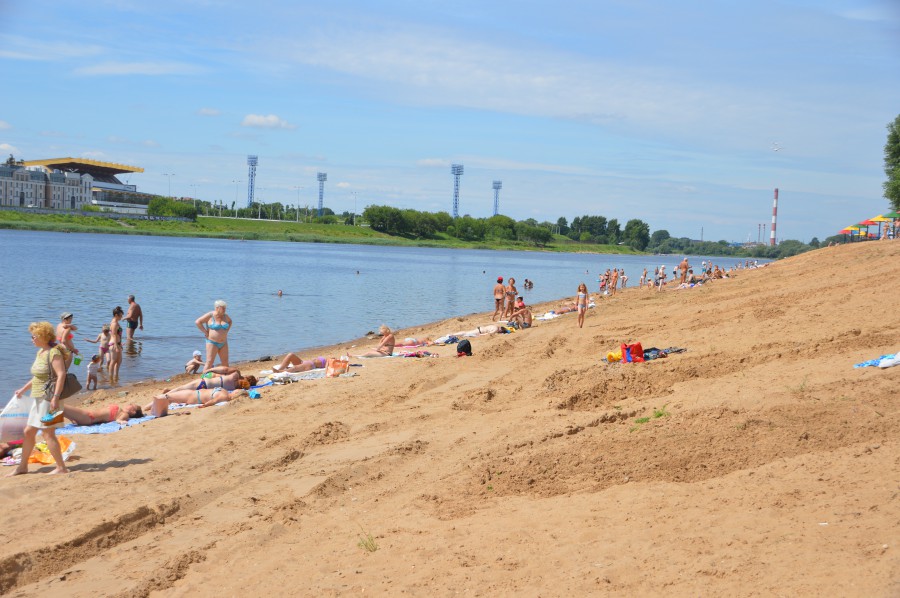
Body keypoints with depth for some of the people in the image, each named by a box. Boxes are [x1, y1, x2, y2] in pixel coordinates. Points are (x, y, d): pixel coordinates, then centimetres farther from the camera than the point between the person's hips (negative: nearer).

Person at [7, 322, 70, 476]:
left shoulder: (54, 352, -14)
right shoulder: (40, 352, 15)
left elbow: (61, 374, -22)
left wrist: (56, 397, -28)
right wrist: (24, 389, 27)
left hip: (50, 398, -10)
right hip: (39, 398, 10)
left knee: (48, 433, -9)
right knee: (29, 431, 13)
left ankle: (61, 467, -2)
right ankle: (23, 466, 23)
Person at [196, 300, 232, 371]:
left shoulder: (225, 316, 6)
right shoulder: (210, 315, -11)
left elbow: (230, 321, 27)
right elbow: (198, 322, -11)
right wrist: (205, 332, -12)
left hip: (223, 343, 6)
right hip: (212, 342, -6)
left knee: (225, 362, 8)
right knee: (209, 362, -9)